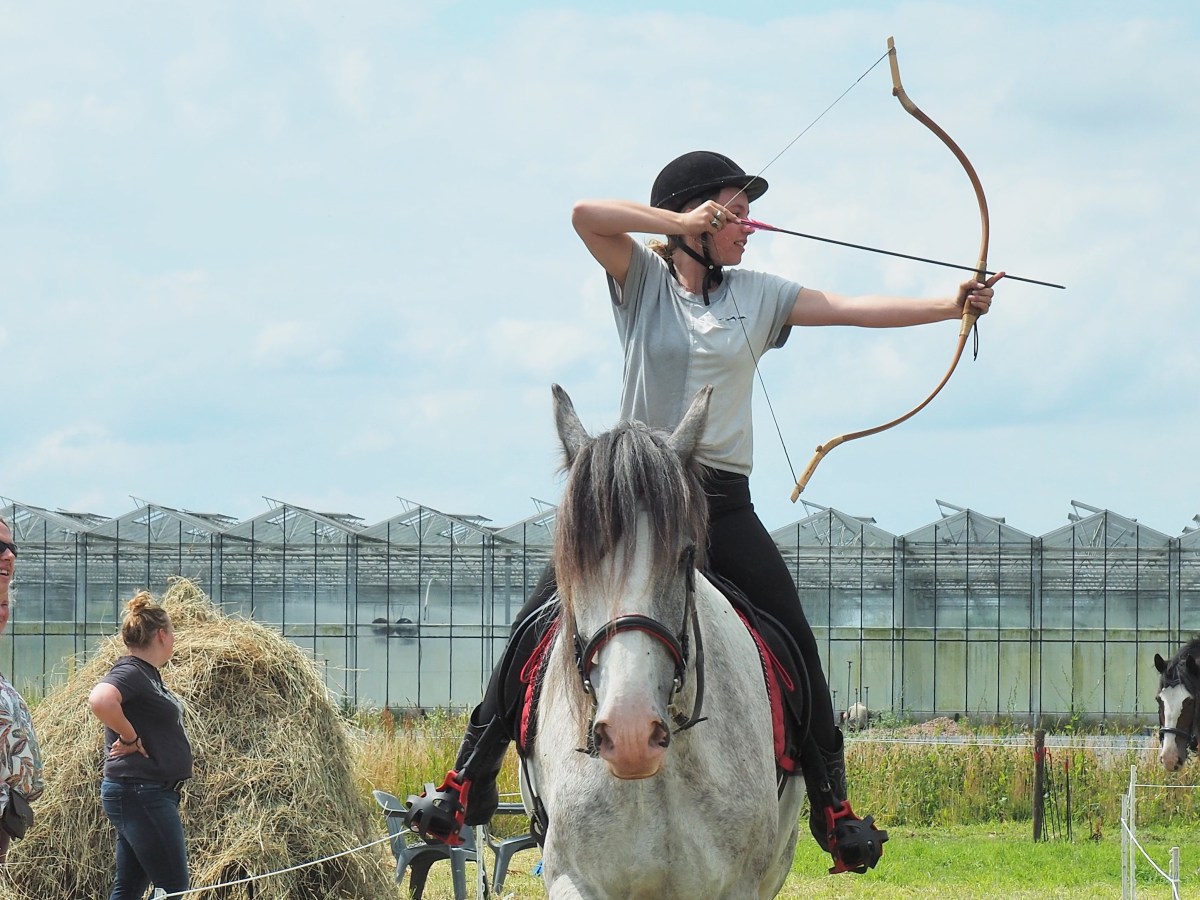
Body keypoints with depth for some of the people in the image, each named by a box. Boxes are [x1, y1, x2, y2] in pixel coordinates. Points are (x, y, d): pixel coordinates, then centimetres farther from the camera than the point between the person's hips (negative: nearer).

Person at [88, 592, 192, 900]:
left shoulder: (148, 673, 14)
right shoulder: (130, 672, -15)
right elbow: (100, 700, -35)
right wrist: (130, 739, -23)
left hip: (152, 794, 10)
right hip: (141, 795, -10)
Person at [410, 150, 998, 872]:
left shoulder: (756, 296, 10)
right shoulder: (643, 280, 3)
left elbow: (856, 310, 4)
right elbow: (586, 215, -14)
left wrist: (950, 305, -5)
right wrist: (685, 222, -13)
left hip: (723, 503, 2)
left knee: (796, 644, -5)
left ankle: (832, 804, 5)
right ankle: (471, 778, 1)